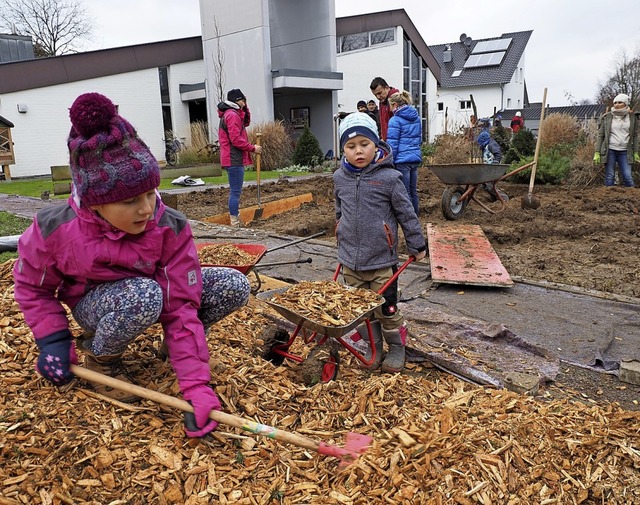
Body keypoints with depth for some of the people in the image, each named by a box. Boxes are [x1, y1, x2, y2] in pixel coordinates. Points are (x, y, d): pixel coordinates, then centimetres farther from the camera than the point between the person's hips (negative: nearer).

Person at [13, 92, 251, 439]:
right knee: (142, 296, -41)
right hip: (94, 305, -2)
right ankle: (101, 356, -7)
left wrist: (195, 384, -32)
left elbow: (180, 305, -27)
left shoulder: (171, 228, -27)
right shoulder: (55, 229, -25)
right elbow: (32, 286, -4)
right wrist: (53, 340, -16)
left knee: (234, 287, -21)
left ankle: (178, 342, 7)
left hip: (155, 292, 2)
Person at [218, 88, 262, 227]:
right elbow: (236, 140, -22)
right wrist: (252, 148, -14)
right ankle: (235, 223, -8)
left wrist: (244, 108, 15)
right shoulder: (232, 115, -14)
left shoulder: (231, 114, 18)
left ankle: (236, 221, 22)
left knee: (235, 191, 15)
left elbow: (246, 122, 29)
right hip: (234, 159, -11)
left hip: (232, 159, 11)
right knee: (235, 192, -9)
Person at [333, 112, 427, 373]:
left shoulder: (389, 178, -12)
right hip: (350, 260, 4)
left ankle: (397, 347, 28)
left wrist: (417, 245, 1)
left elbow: (406, 214, -5)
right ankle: (373, 347, 32)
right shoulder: (340, 178, 2)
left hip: (381, 261, -4)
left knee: (386, 309, 6)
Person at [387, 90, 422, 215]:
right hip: (416, 158, 8)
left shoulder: (395, 120, -11)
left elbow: (392, 145, -13)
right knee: (413, 191, 15)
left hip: (402, 160, -7)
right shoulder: (416, 118, 12)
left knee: (405, 192, 0)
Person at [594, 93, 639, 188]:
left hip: (624, 152, 1)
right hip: (610, 150, -1)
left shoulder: (632, 117, 6)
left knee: (627, 176, -4)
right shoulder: (607, 117, 3)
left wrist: (636, 152, 5)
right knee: (609, 176, 1)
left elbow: (636, 135, 9)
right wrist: (597, 152, -2)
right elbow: (600, 135, 4)